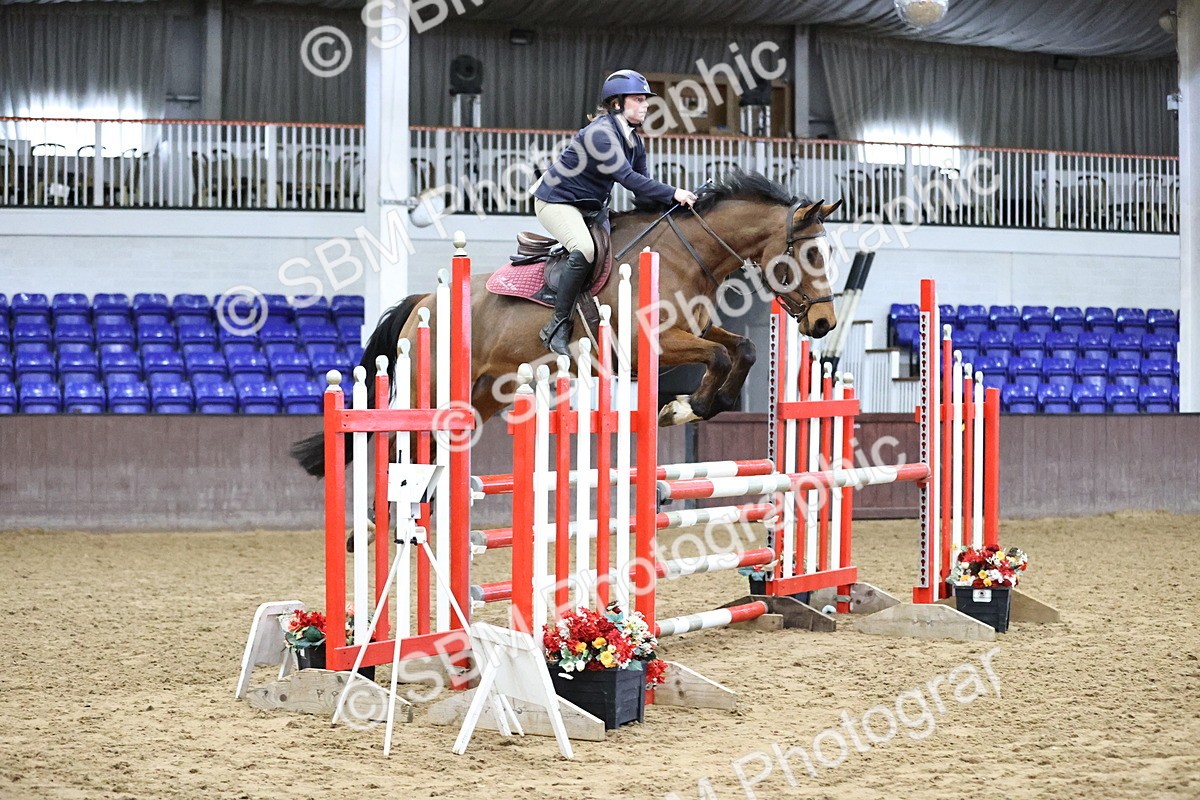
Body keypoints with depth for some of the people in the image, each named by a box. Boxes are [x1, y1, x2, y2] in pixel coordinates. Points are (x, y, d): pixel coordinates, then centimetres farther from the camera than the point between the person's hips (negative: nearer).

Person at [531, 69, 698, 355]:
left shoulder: (634, 141, 5)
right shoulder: (600, 133, -24)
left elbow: (643, 185, 4)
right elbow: (627, 178, -33)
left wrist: (672, 202, -13)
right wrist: (672, 194, -34)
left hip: (589, 207, 10)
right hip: (556, 200, -10)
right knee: (584, 250, -30)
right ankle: (558, 325, -22)